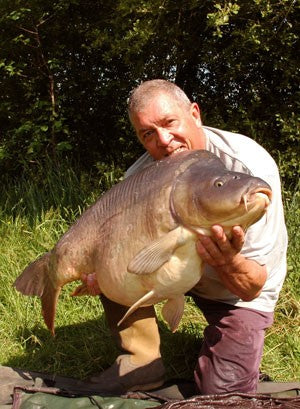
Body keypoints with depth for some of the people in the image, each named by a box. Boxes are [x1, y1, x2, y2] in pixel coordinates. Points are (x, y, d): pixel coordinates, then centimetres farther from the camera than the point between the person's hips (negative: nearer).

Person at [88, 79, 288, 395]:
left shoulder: (250, 166, -32)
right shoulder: (141, 176, -19)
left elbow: (252, 288, -31)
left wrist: (227, 261, -53)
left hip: (237, 294, -3)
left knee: (222, 392, -14)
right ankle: (141, 364, -3)